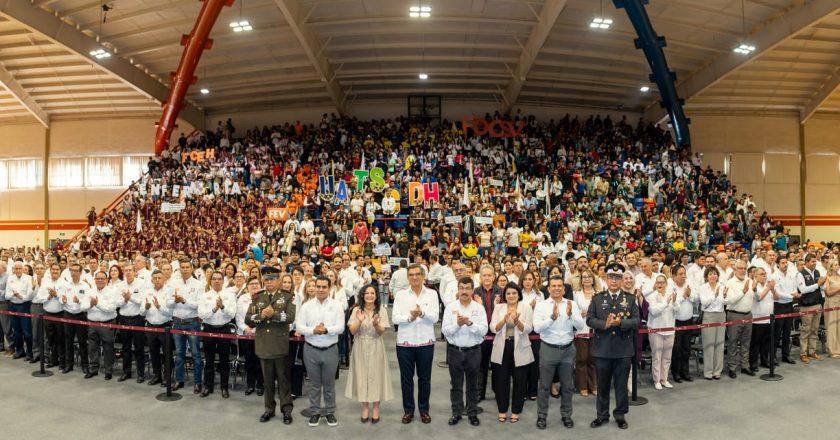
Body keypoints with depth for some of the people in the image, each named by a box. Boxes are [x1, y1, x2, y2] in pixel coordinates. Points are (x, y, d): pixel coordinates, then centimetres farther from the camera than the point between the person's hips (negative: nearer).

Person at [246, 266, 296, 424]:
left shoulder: (288, 296, -2)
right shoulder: (257, 297, 8)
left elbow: (290, 317, -15)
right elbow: (247, 319, 1)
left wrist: (273, 314, -24)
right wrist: (261, 316, -16)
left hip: (280, 344, -3)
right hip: (263, 344, 3)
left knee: (283, 378, 5)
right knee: (267, 379, 14)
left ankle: (286, 409, 14)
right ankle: (269, 408, 26)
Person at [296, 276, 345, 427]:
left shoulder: (337, 306, -2)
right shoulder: (306, 306, 0)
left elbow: (340, 327, -9)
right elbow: (299, 327, -5)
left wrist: (326, 330, -25)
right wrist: (313, 330, -21)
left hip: (330, 350, -1)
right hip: (311, 350, 1)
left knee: (329, 384, 11)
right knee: (314, 384, 12)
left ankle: (329, 412, 25)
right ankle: (315, 412, 25)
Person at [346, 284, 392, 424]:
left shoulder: (381, 310, -3)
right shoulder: (357, 310, -1)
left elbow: (382, 332, -6)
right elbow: (352, 331, -4)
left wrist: (376, 324, -27)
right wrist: (360, 321, -22)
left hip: (375, 347, -1)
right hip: (360, 347, 1)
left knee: (376, 375, 3)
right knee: (362, 375, 6)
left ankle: (375, 408, 16)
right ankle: (365, 408, 19)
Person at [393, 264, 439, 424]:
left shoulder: (432, 294, 0)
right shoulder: (400, 295, 0)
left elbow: (435, 317, -10)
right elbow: (395, 318, -7)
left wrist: (422, 313, -29)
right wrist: (409, 317, -25)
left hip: (426, 342, 0)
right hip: (405, 343, 0)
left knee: (424, 378, 11)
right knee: (406, 378, 10)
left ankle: (424, 409, 26)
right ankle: (408, 410, 25)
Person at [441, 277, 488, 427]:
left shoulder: (479, 308, -4)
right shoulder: (450, 307, -3)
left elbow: (484, 330, -11)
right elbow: (444, 330, -8)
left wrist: (470, 323, -24)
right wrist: (457, 324, -23)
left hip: (474, 351, 0)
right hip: (455, 350, 0)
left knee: (472, 384, 12)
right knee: (456, 384, 12)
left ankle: (472, 413, 26)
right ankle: (456, 412, 24)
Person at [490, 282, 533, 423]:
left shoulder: (526, 307, -2)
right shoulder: (498, 307, 2)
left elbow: (528, 329, -11)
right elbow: (493, 328, -7)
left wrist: (517, 322, -30)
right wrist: (504, 320, -25)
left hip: (520, 349, -1)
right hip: (501, 348, 1)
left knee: (520, 381, 7)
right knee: (501, 380, 8)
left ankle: (516, 411, 23)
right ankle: (502, 410, 23)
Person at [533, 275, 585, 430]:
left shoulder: (572, 304, 0)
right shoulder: (541, 305, -5)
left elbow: (581, 326, -7)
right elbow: (537, 328, -15)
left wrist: (570, 315, -25)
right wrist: (552, 317, -29)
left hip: (568, 349, 2)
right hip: (548, 349, -2)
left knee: (567, 385, 14)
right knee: (544, 385, 7)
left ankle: (566, 415, 29)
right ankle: (541, 416, 19)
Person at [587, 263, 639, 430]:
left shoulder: (630, 298, 4)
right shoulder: (597, 298, 3)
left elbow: (636, 321, -5)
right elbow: (589, 319, -4)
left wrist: (620, 323, -21)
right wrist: (605, 324, -20)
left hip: (623, 349, 0)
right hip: (602, 349, 0)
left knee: (621, 384, 10)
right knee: (603, 384, 11)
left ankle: (620, 414, 24)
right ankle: (602, 414, 24)